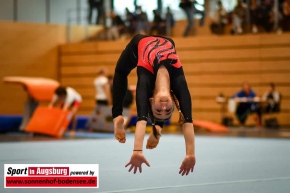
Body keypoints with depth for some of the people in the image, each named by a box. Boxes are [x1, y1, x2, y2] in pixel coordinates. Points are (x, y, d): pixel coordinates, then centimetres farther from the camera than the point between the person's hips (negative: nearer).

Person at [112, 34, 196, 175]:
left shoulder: (177, 81, -42)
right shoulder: (147, 80, -45)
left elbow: (187, 120, -49)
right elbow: (142, 118, -56)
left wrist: (190, 154, -56)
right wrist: (137, 151, -66)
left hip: (166, 45, -1)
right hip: (140, 44, 1)